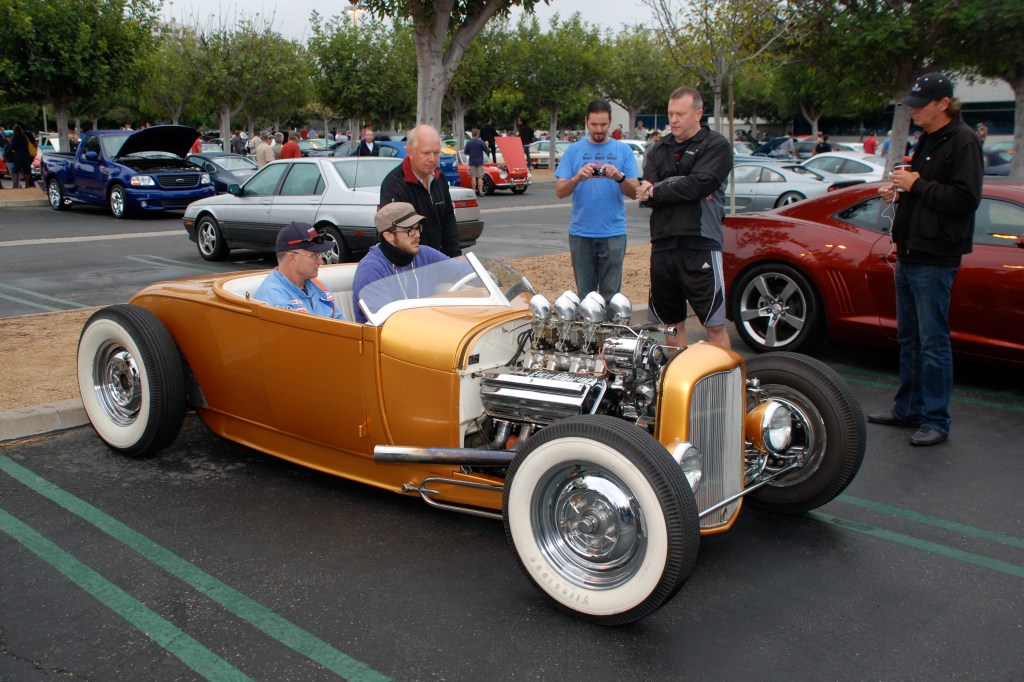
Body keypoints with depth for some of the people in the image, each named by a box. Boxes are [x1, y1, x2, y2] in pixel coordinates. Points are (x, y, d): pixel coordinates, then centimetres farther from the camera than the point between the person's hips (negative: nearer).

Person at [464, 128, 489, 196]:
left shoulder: (468, 143, -3)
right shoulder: (481, 142, -7)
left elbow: (465, 152, 3)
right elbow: (486, 150, 1)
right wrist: (486, 145, 20)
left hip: (472, 162, 1)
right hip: (480, 162, -1)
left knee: (473, 177, 5)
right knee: (480, 177, 0)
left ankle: (474, 191, 4)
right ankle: (480, 191, -5)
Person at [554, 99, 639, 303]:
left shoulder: (623, 150, 5)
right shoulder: (574, 150, 6)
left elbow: (634, 192, -1)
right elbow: (560, 191, -1)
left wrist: (619, 177, -20)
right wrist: (577, 178, -21)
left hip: (613, 233, -1)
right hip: (580, 233, 1)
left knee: (610, 294, 0)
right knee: (585, 294, 8)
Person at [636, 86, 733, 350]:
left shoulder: (716, 146, 2)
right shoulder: (659, 150, 17)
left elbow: (699, 184, -14)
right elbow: (646, 195, 2)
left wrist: (656, 190, -5)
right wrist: (681, 188, -13)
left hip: (701, 245, -5)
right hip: (663, 244, 5)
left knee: (715, 325, -4)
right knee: (671, 323, 14)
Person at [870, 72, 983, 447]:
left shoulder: (963, 141, -11)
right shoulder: (926, 141, 17)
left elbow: (965, 198, -20)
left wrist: (917, 185, -16)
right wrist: (899, 191, 6)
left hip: (935, 259, -9)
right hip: (910, 254, 9)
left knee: (933, 342, -4)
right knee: (909, 338, 15)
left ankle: (936, 420, 4)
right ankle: (908, 408, 25)